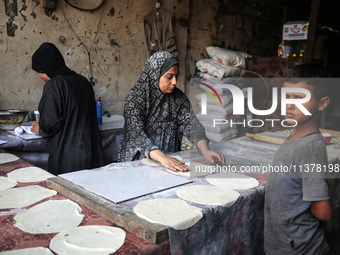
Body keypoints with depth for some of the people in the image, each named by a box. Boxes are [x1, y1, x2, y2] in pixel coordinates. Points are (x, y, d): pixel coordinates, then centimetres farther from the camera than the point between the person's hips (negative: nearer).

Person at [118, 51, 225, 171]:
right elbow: (136, 133, -22)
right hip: (138, 160, -3)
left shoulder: (178, 97, 3)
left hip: (171, 158, 3)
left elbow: (191, 124, -6)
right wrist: (162, 157, -37)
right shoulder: (136, 96, -11)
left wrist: (205, 150, -25)